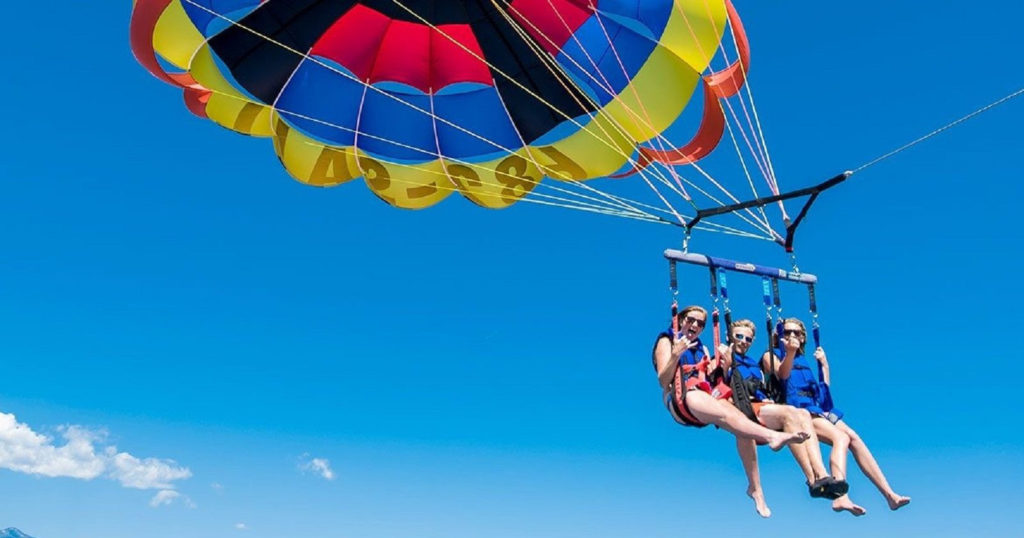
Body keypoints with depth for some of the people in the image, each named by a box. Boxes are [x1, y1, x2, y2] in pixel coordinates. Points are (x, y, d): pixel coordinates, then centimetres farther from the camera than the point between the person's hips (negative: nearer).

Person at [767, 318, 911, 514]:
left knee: (854, 437, -13)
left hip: (817, 408, 6)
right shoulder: (771, 356, 7)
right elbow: (782, 375, -16)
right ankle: (840, 497, -44)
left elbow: (824, 387, 27)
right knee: (841, 437, -28)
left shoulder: (802, 360, 26)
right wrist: (790, 352, -33)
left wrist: (824, 363, 19)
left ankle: (889, 494, -14)